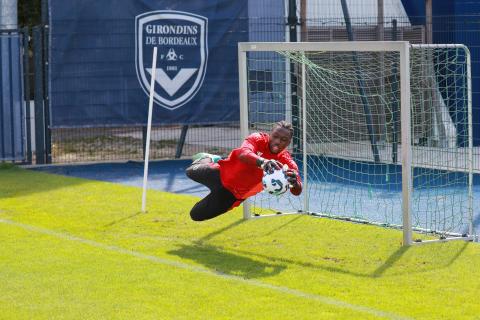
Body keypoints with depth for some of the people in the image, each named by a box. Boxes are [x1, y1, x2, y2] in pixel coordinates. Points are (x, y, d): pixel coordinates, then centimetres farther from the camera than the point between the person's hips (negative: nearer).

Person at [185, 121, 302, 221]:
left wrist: (294, 183, -57)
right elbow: (243, 154, -48)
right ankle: (207, 160, 38)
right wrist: (262, 162, -70)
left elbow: (297, 191, -30)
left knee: (196, 215, 11)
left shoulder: (286, 161, -22)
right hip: (221, 175, -1)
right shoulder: (258, 139, -26)